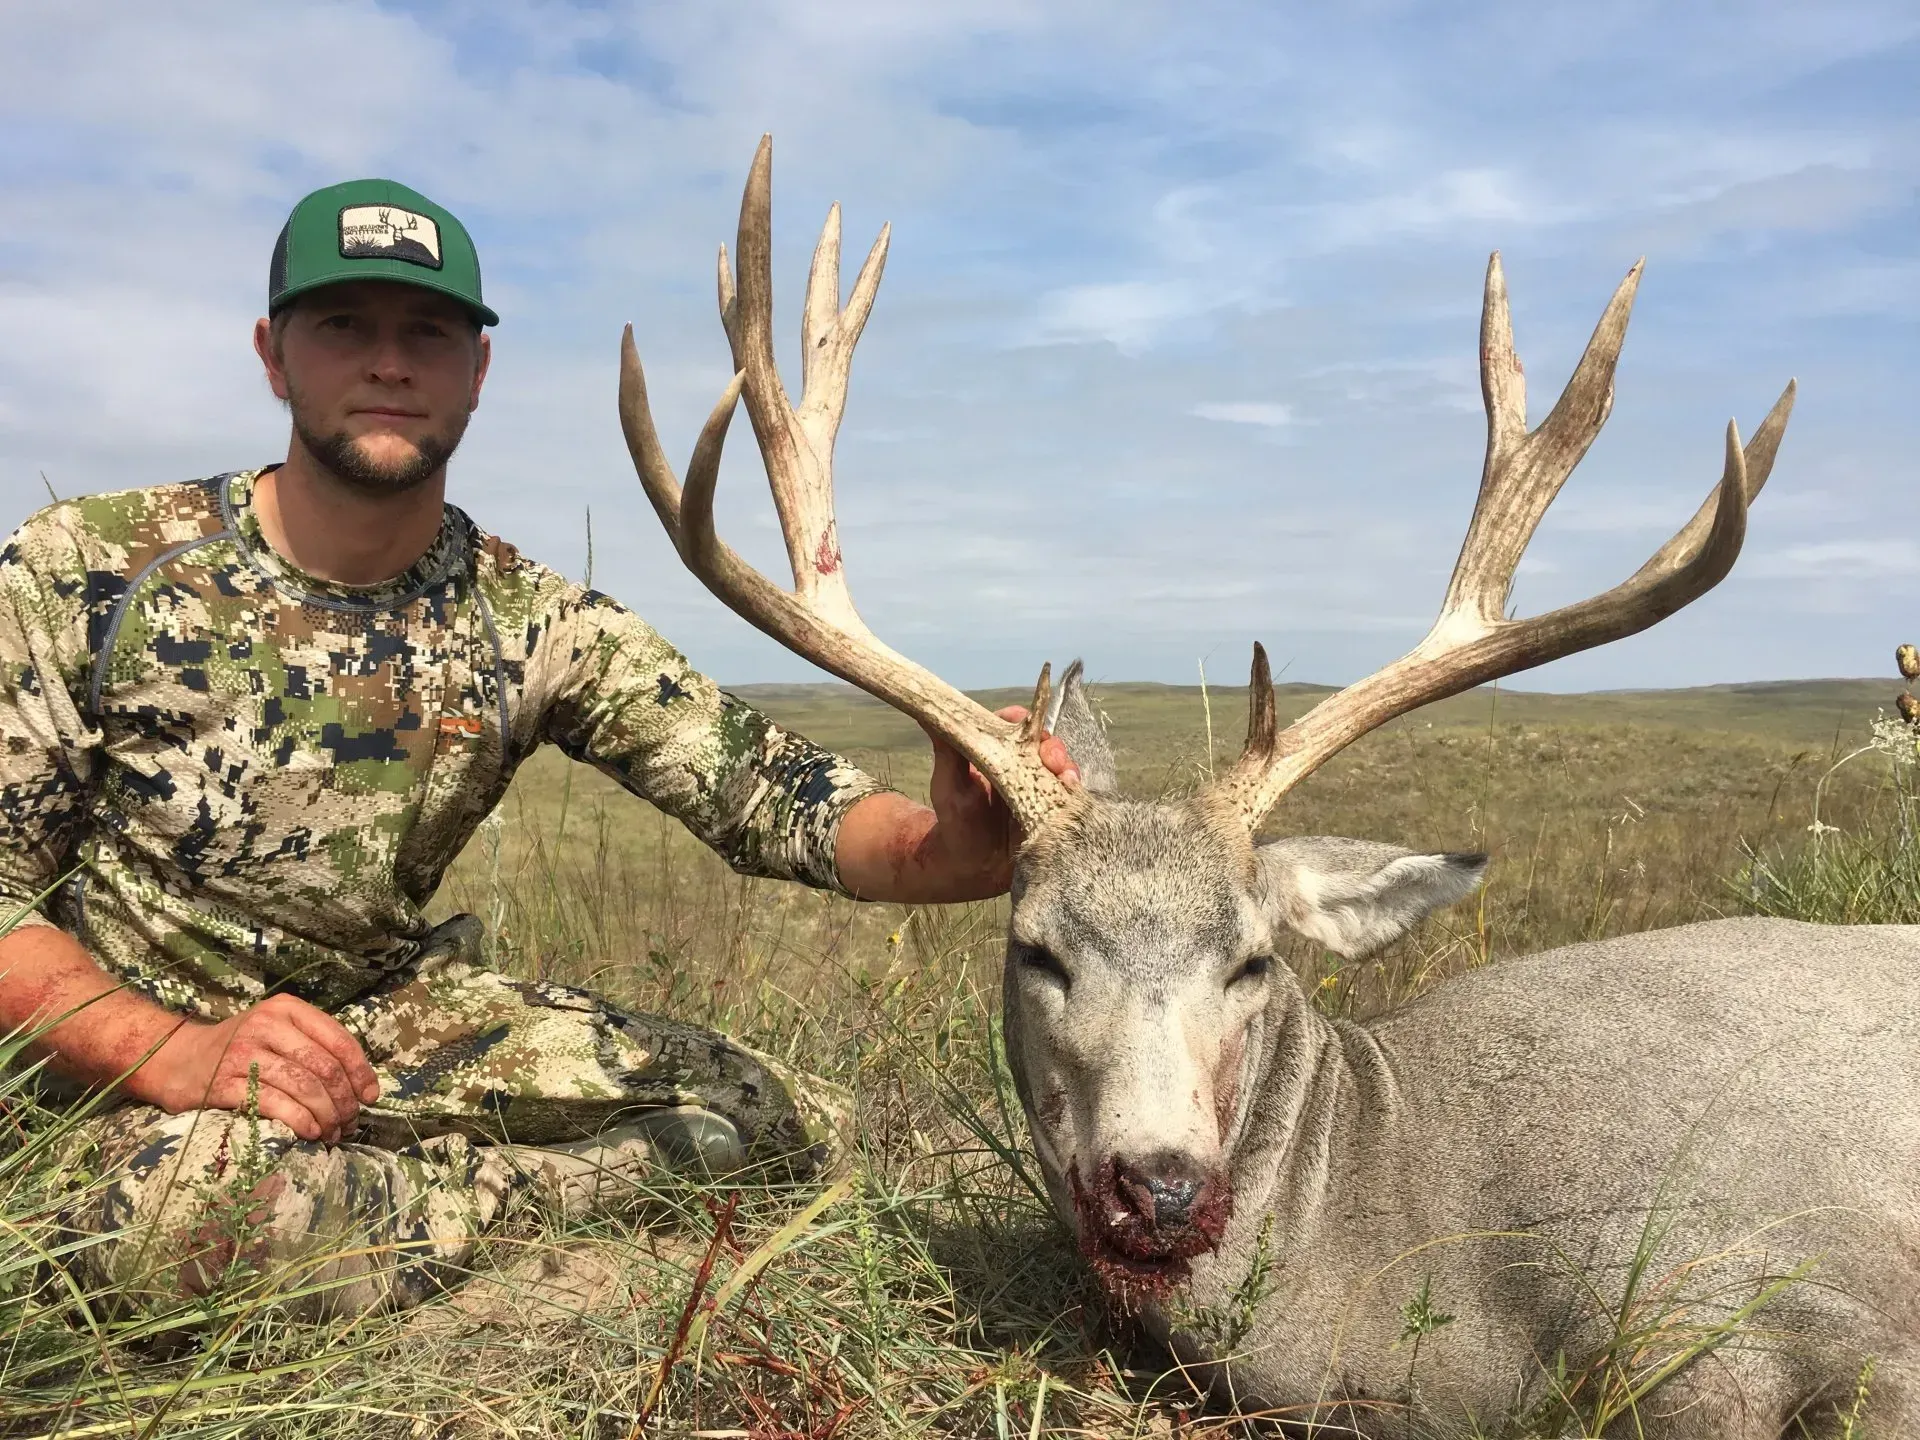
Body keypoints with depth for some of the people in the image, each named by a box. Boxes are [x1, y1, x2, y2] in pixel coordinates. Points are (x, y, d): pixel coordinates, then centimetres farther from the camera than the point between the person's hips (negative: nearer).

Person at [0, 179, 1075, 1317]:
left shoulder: (535, 627, -6)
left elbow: (756, 785, -16)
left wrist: (946, 849, -39)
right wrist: (181, 1053, -30)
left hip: (389, 1018, 3)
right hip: (109, 1057, -2)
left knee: (795, 1128, -7)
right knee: (181, 1209, -40)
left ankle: (379, 1197, 3)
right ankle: (498, 1197, -9)